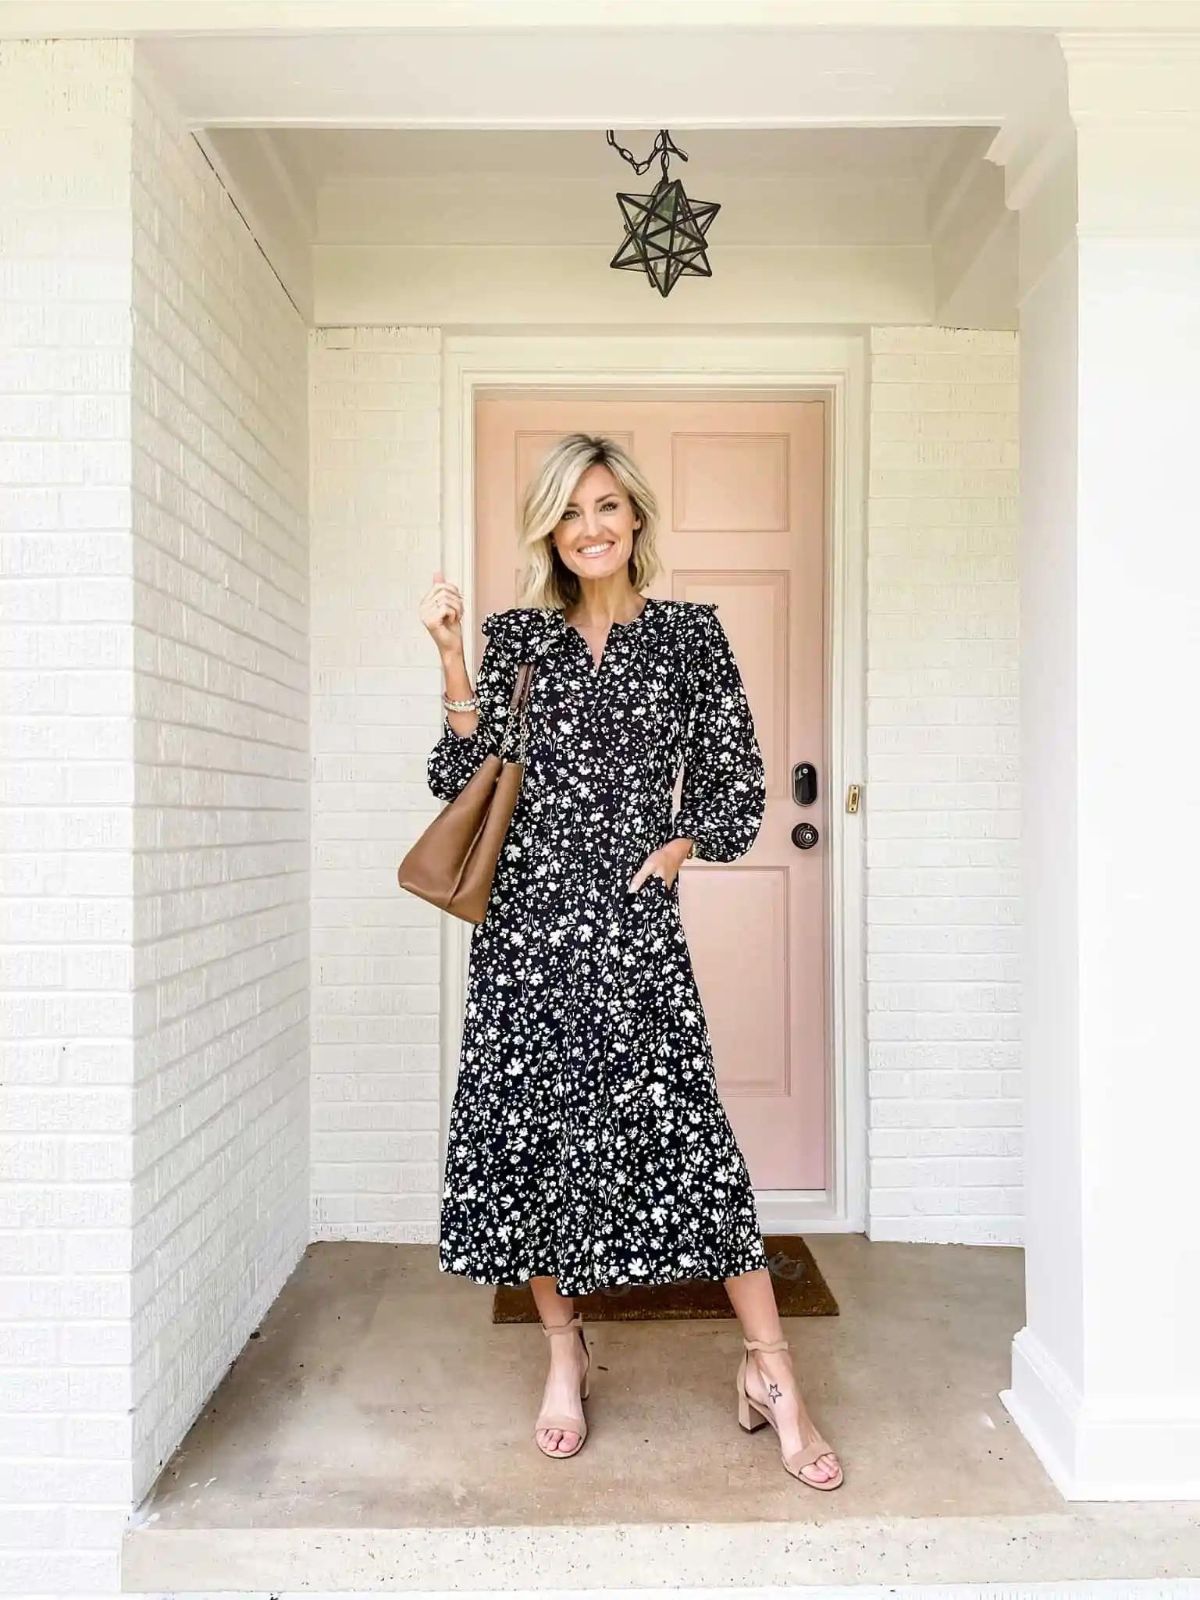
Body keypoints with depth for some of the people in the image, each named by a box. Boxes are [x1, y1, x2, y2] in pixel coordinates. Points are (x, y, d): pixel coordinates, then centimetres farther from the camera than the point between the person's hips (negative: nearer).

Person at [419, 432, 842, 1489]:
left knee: (684, 1129, -6)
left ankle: (772, 1372, 10)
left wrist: (668, 856, -3)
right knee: (526, 1123, 6)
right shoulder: (519, 634, 10)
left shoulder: (688, 630, 7)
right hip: (526, 908, 3)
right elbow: (469, 780, 4)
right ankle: (565, 1351, 26)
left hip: (633, 914, -2)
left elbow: (738, 779, 7)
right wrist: (454, 661, -3)